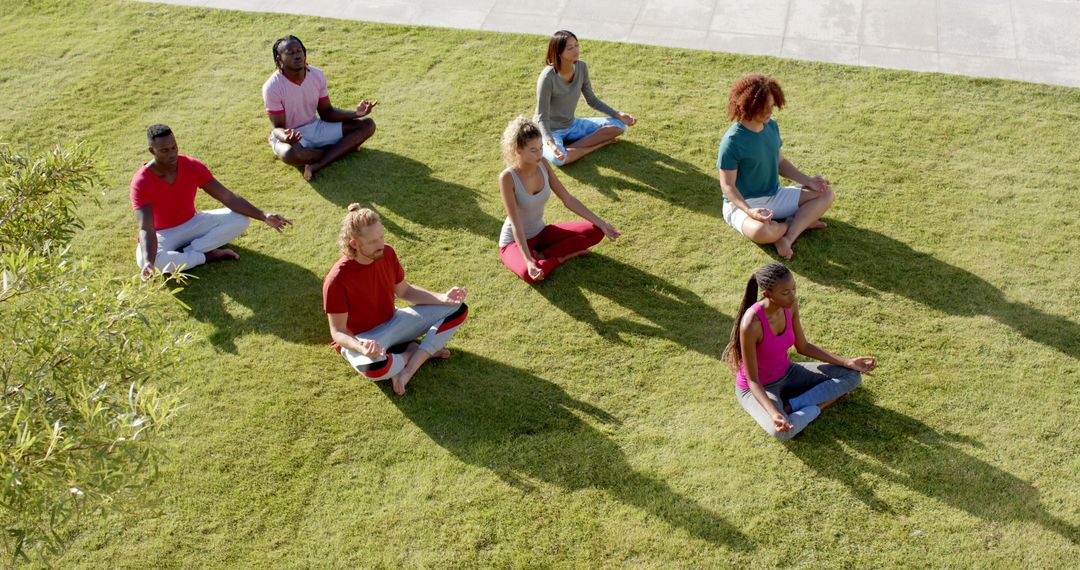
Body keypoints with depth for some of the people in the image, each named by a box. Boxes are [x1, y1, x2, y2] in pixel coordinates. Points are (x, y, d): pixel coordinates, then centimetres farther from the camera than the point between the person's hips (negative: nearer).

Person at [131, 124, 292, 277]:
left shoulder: (192, 166, -15)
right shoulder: (141, 182, -26)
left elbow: (227, 197, -14)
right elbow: (146, 229, -33)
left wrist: (263, 216, -23)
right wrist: (148, 262, -52)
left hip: (192, 224, 3)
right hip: (163, 235, -3)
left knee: (241, 219, -17)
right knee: (143, 259, -38)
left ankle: (186, 252, -20)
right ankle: (207, 255, -20)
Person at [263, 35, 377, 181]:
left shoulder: (317, 75, -5)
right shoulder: (272, 87, -20)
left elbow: (327, 113, 3)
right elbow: (278, 127, -16)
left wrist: (356, 113, -15)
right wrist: (285, 137, -43)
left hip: (317, 128, 6)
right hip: (292, 136, -5)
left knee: (367, 124, -9)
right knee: (290, 154, -43)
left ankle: (317, 165, -26)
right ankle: (344, 147, -13)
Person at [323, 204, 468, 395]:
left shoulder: (387, 253, -9)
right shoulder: (337, 280, -26)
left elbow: (404, 291, 6)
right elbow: (338, 331, -19)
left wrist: (442, 298, -9)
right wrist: (361, 348, -42)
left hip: (392, 322, 6)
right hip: (361, 338, -6)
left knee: (458, 309, -3)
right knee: (374, 367, -43)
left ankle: (407, 370, -15)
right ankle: (419, 352, -7)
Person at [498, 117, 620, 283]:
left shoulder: (543, 165, -9)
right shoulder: (508, 178, -26)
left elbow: (568, 200, -2)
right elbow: (516, 224, -28)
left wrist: (601, 223, -7)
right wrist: (528, 262, -38)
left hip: (540, 233, 7)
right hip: (514, 242, -6)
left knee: (595, 231, -7)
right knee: (530, 274, -40)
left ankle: (542, 255, -9)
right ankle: (562, 256, -10)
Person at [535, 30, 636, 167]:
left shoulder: (581, 67, -7)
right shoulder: (548, 77, -25)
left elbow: (592, 100, 6)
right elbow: (542, 117, -23)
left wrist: (618, 114, -4)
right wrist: (551, 143, -40)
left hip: (571, 125, 7)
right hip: (550, 130, -7)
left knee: (618, 125, -5)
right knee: (558, 158, -39)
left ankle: (571, 147, -13)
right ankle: (598, 144, -13)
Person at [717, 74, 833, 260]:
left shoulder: (772, 126, 1)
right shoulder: (732, 141, -22)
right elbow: (728, 186, -20)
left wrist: (808, 181, 0)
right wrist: (749, 211, -35)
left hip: (775, 196, 8)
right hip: (743, 203, -8)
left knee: (825, 193, -1)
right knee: (761, 231, -40)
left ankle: (787, 237, -18)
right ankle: (799, 223, -5)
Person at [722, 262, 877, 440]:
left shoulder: (791, 305, -14)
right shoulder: (751, 324, -34)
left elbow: (803, 347, 2)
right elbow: (752, 381, -26)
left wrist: (848, 362, -5)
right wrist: (774, 414, -41)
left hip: (786, 374, 7)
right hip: (758, 388, -7)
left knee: (852, 376, -3)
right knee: (781, 431, -37)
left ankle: (790, 406, -10)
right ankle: (820, 405, -9)